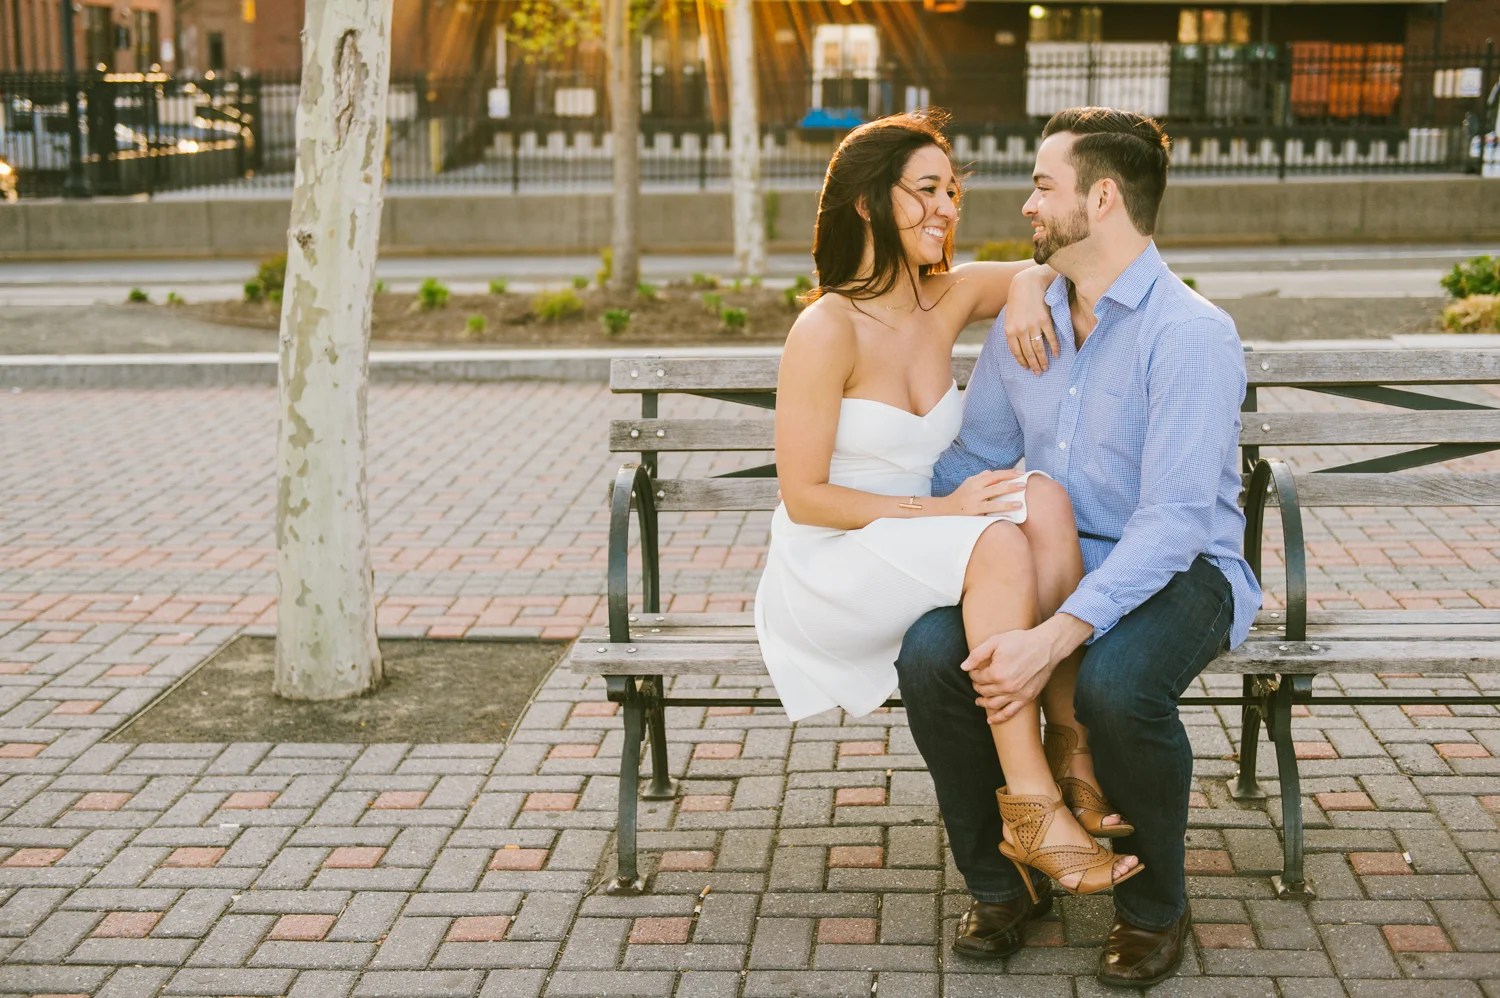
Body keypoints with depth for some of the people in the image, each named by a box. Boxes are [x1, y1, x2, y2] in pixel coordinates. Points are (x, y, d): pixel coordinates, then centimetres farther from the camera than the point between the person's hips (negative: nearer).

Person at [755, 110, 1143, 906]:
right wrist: (942, 509, -21)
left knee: (1043, 498, -24)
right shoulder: (827, 330, -15)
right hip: (829, 574, -6)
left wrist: (1026, 284, -6)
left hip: (917, 557, 6)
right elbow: (803, 497, -15)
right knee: (999, 542, -32)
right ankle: (1034, 815, -32)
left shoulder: (947, 299, 5)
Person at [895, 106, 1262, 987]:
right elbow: (973, 461, 18)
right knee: (931, 652, -24)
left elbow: (1173, 520, -25)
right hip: (1051, 562, 6)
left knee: (1115, 683, -38)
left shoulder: (1192, 335, -16)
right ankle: (1001, 882, -1)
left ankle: (1155, 907, -6)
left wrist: (1056, 637, -35)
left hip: (1179, 572, -5)